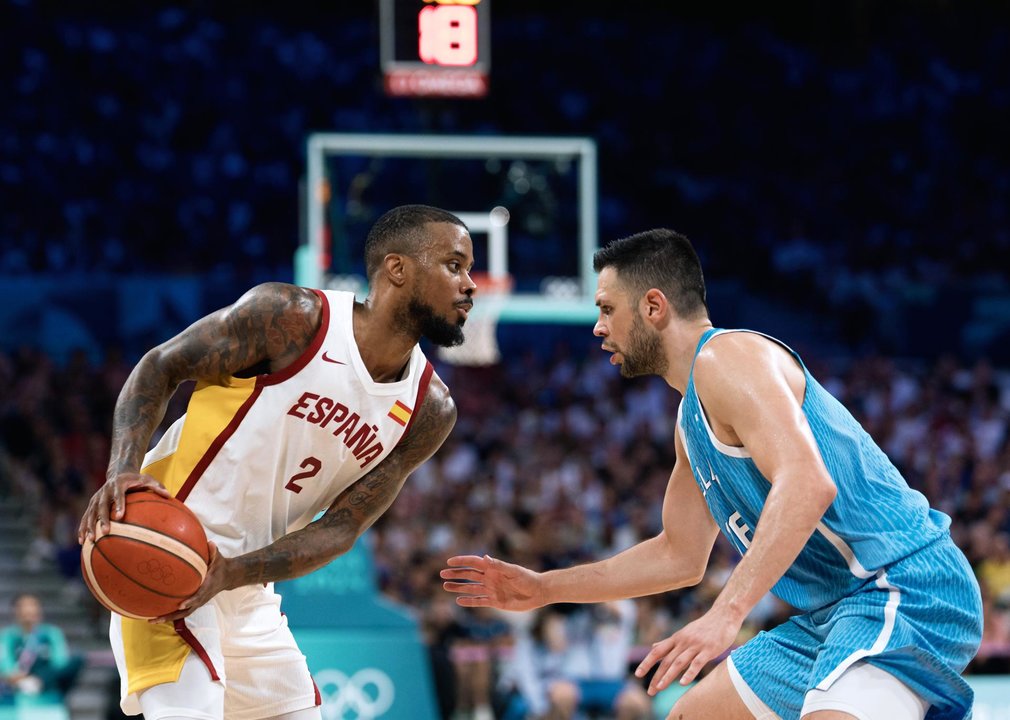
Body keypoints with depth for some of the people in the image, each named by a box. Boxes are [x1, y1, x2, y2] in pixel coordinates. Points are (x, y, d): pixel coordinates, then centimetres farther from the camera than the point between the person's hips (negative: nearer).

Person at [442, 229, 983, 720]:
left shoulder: (727, 356, -12)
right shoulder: (692, 417, 20)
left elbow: (808, 483, -28)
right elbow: (679, 556, 29)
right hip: (832, 613, 11)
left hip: (903, 591, -11)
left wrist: (726, 614, -35)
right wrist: (542, 589, 27)